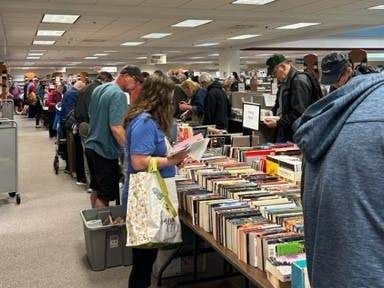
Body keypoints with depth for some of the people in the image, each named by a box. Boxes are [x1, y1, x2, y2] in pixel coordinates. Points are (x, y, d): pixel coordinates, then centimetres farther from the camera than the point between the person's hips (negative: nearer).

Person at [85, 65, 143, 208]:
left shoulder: (98, 89, 8)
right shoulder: (119, 95, -20)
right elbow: (116, 128, -28)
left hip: (91, 146, 9)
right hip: (105, 151, -9)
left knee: (96, 189, 21)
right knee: (105, 195, 2)